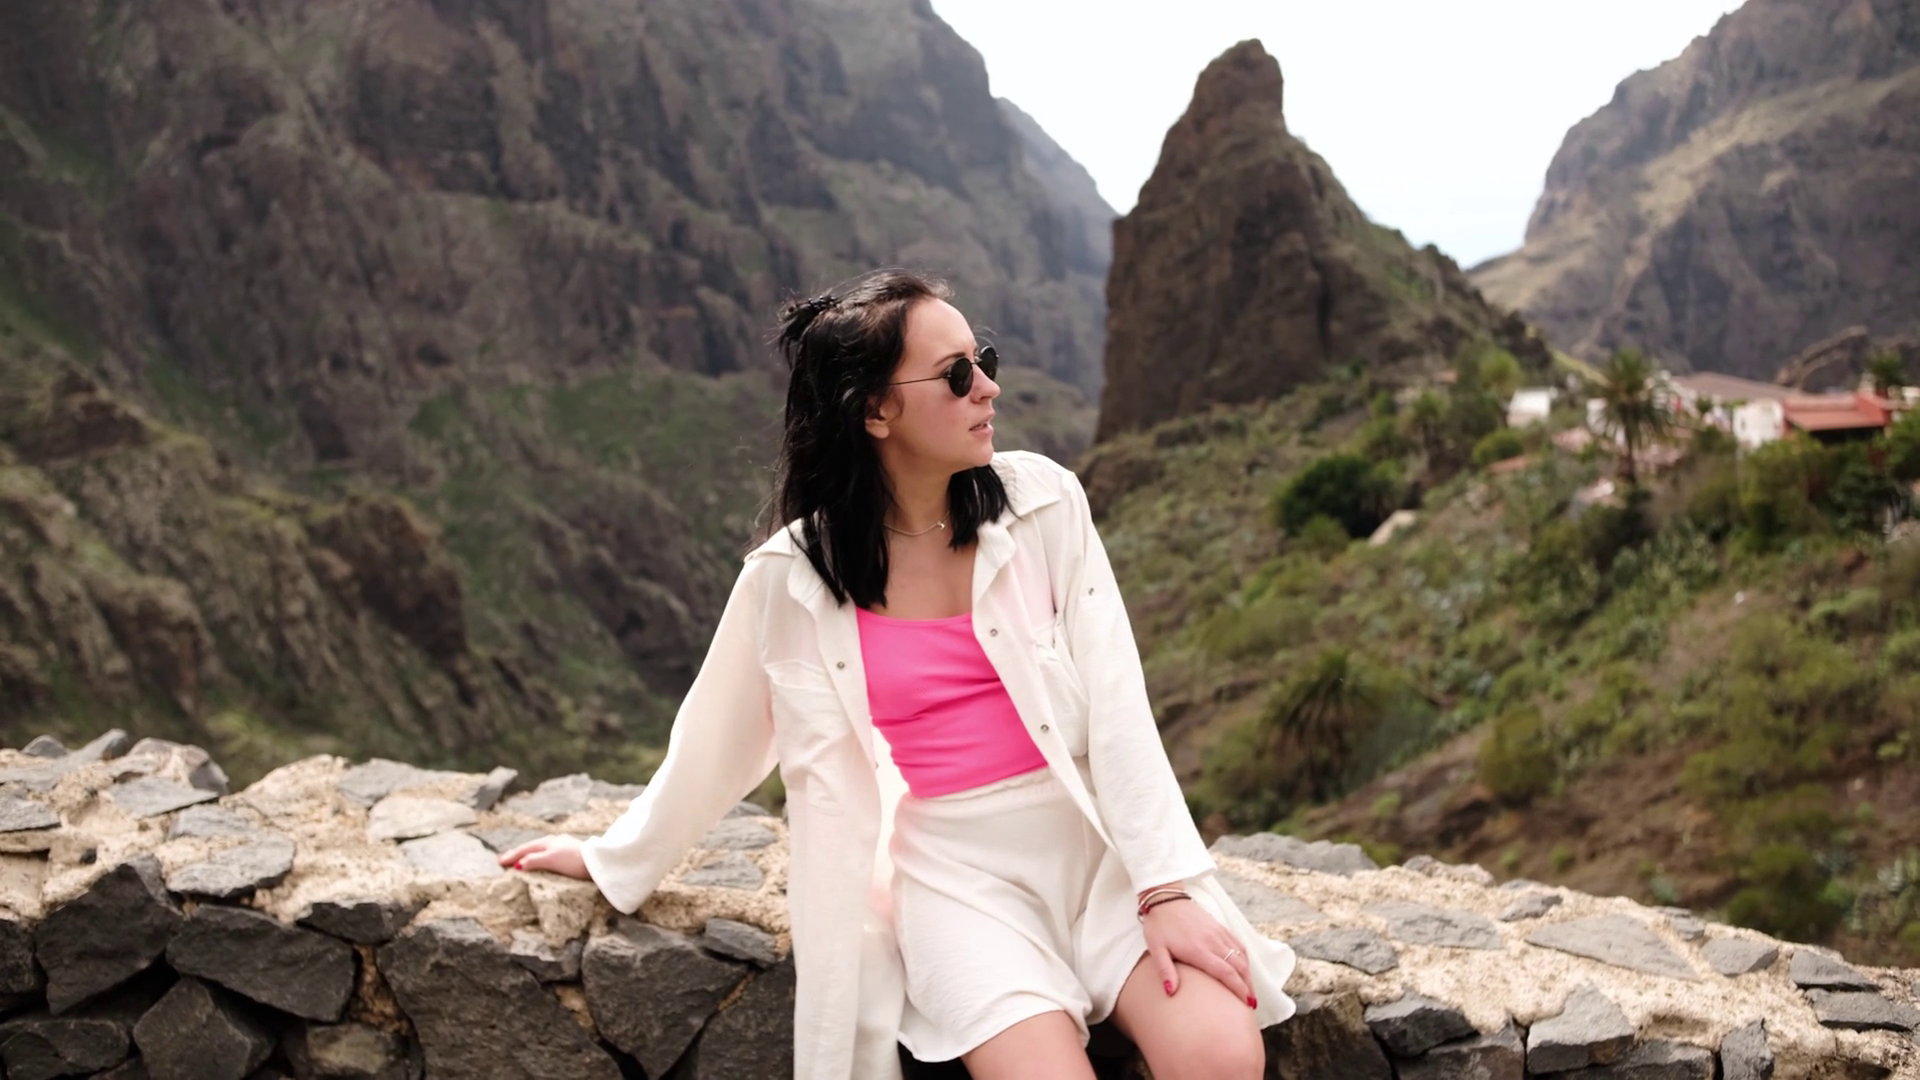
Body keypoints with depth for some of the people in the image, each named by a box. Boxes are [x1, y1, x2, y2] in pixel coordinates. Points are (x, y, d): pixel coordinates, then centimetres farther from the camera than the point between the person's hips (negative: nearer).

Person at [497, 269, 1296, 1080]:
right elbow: (716, 741, 11)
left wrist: (1168, 890, -15)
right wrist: (616, 862, 20)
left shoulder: (1042, 502, -3)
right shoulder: (794, 575, -5)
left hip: (1096, 843, 1)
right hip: (956, 875, -1)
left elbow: (1116, 703, -7)